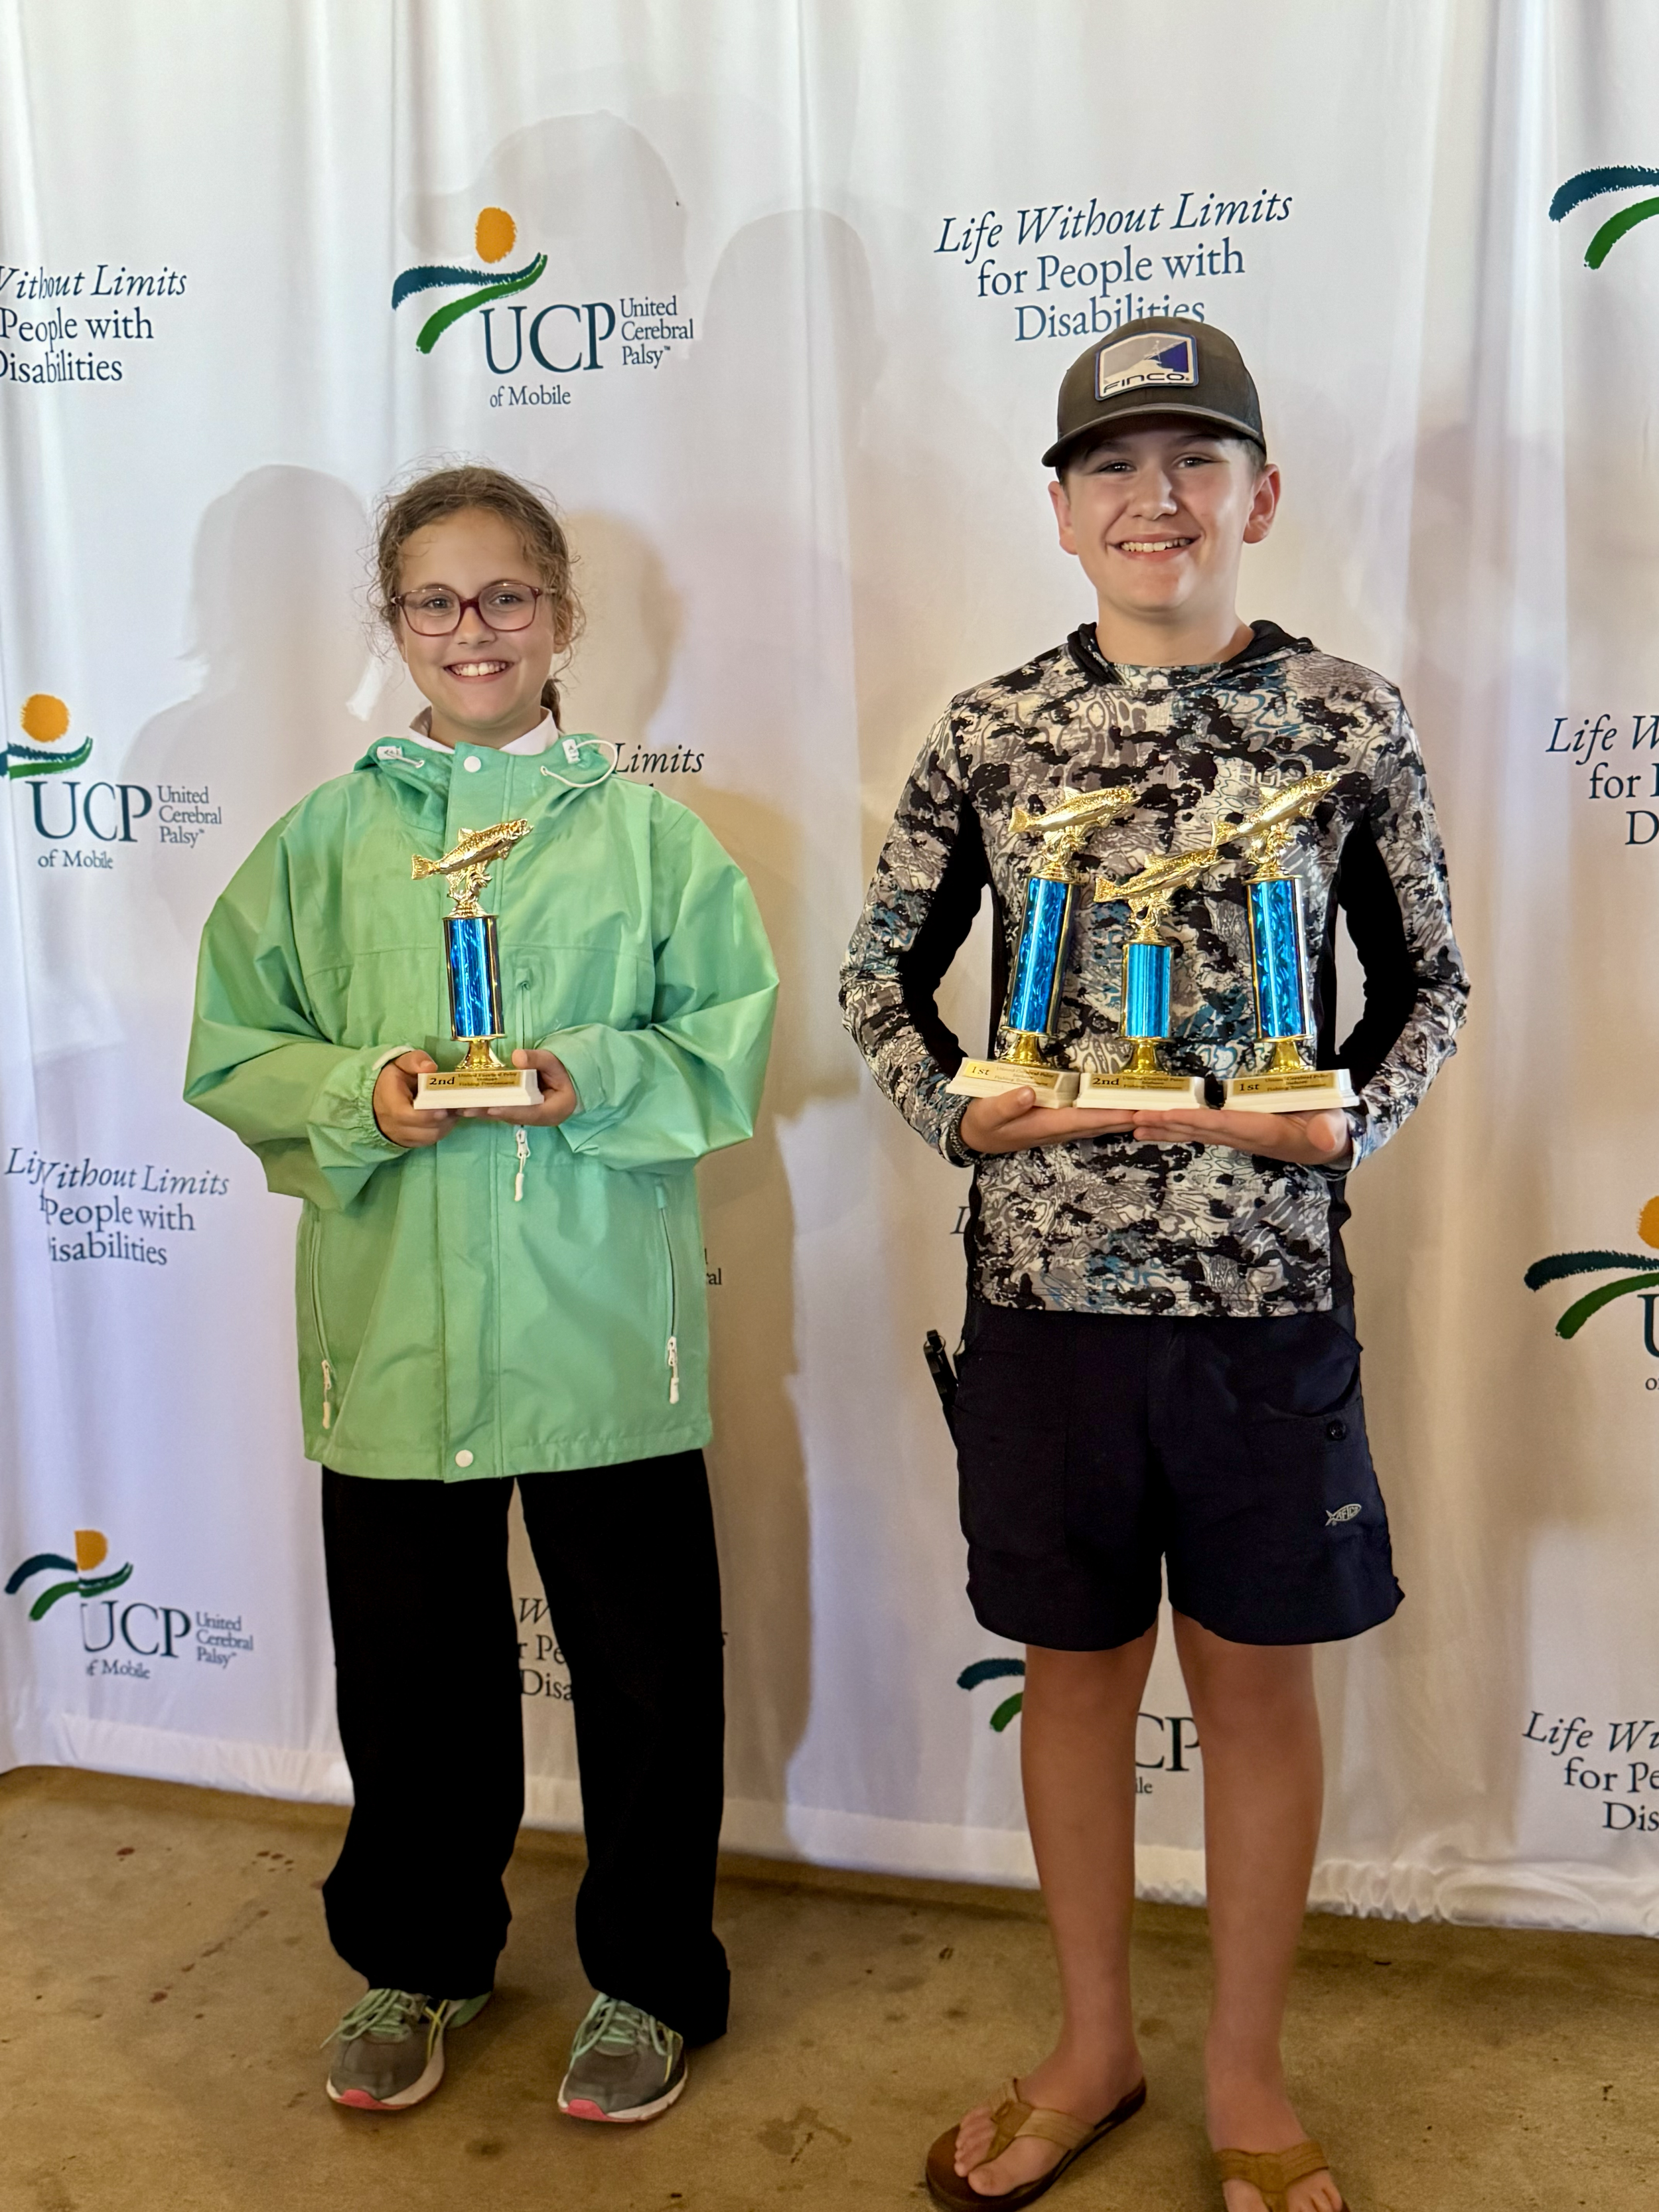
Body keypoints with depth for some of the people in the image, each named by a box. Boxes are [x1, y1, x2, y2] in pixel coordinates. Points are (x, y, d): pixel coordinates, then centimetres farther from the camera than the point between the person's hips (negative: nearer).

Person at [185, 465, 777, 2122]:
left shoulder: (646, 831, 2)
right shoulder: (324, 839, 7)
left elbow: (731, 1047, -1)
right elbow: (230, 1053, 5)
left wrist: (587, 1080, -18)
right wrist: (358, 1093, -14)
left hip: (602, 1328, -1)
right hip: (390, 1330, 2)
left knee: (645, 1668, 9)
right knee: (410, 1668, 15)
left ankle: (649, 1978, 31)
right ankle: (416, 1959, 40)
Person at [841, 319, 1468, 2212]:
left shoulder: (1345, 719, 0)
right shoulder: (987, 735, 1)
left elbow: (1428, 980, 7)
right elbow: (879, 975, 9)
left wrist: (1352, 1126, -9)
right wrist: (957, 1111, -8)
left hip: (1266, 1288, -1)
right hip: (1044, 1280, 1)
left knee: (1256, 1681, 12)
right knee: (1074, 1670, 15)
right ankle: (1092, 2051, 36)